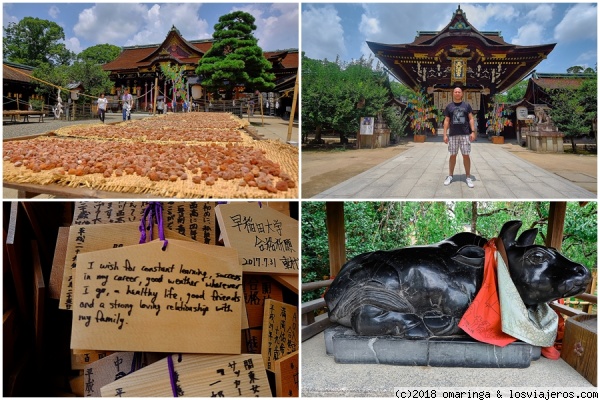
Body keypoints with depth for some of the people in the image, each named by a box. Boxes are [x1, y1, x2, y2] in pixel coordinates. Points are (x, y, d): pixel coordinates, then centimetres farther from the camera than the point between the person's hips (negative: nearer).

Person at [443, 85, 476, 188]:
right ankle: (450, 176, 15)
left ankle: (468, 177, 4)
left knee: (466, 155, -1)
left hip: (465, 134, -1)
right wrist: (445, 134, 0)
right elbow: (446, 121, 7)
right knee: (452, 155, 5)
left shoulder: (467, 105, 7)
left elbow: (471, 119, 5)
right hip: (453, 135, 1)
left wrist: (473, 131, -6)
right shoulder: (449, 106, 8)